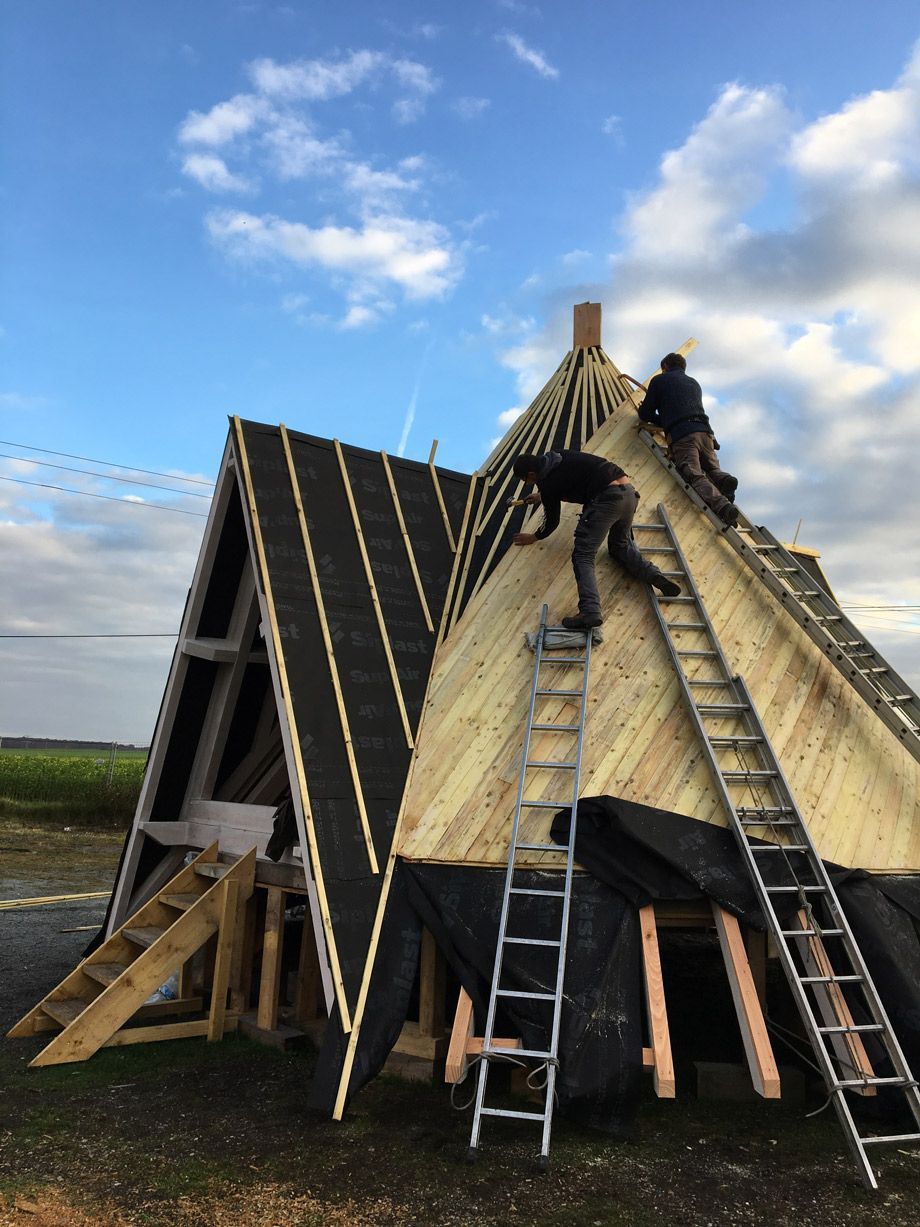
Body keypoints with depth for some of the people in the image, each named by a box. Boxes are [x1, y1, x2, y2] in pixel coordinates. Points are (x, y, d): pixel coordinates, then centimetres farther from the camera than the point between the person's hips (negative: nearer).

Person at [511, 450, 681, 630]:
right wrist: (542, 496, 58)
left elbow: (552, 521, 14)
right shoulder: (557, 458, 23)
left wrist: (534, 537, 32)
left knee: (583, 556, -9)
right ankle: (655, 575, 3)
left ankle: (590, 611, -27)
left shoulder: (548, 482, 1)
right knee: (621, 545, 27)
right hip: (628, 491, 9)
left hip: (607, 498, -9)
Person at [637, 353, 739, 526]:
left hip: (681, 435, -5)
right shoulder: (694, 384, 34)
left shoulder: (659, 380, 17)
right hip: (705, 431, 5)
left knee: (695, 476, -18)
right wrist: (664, 419, 53)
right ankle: (724, 479, -16)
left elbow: (645, 414, 17)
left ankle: (722, 505, -45)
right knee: (713, 469, 21)